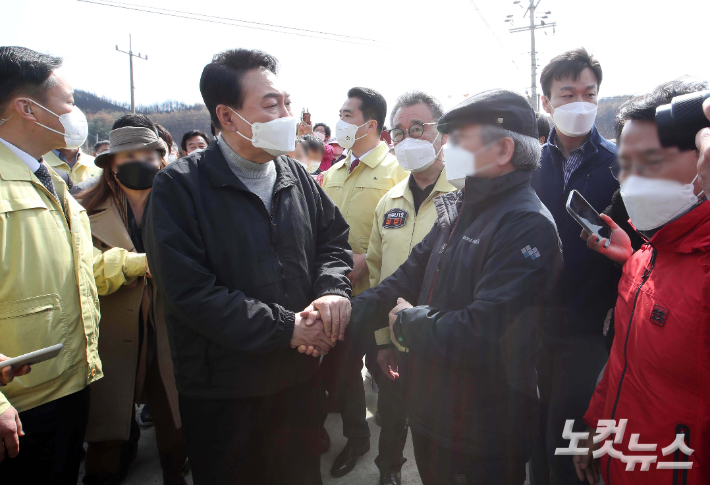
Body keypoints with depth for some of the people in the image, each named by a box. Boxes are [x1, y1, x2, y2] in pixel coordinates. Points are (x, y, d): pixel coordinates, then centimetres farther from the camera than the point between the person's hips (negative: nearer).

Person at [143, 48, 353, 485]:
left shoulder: (297, 176, 3)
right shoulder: (180, 187, -14)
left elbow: (333, 237, 11)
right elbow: (190, 291, -21)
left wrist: (333, 290, -12)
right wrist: (286, 328, -20)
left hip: (300, 376, 5)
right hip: (223, 392, -4)